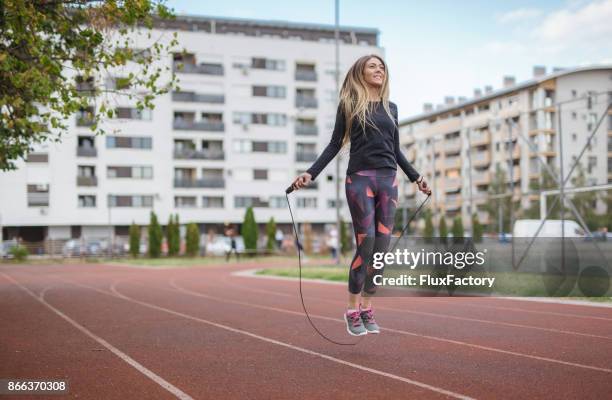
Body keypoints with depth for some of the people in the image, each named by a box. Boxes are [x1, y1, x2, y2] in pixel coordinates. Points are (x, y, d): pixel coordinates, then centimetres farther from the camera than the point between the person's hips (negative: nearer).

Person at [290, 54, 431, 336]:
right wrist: (310, 173, -9)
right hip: (360, 178, -5)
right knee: (366, 244, -9)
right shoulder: (349, 104, 4)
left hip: (388, 179, 5)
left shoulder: (391, 108, 17)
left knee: (382, 246, 0)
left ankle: (367, 308, 10)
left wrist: (416, 177, 24)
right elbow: (335, 144, 1)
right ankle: (353, 311, 2)